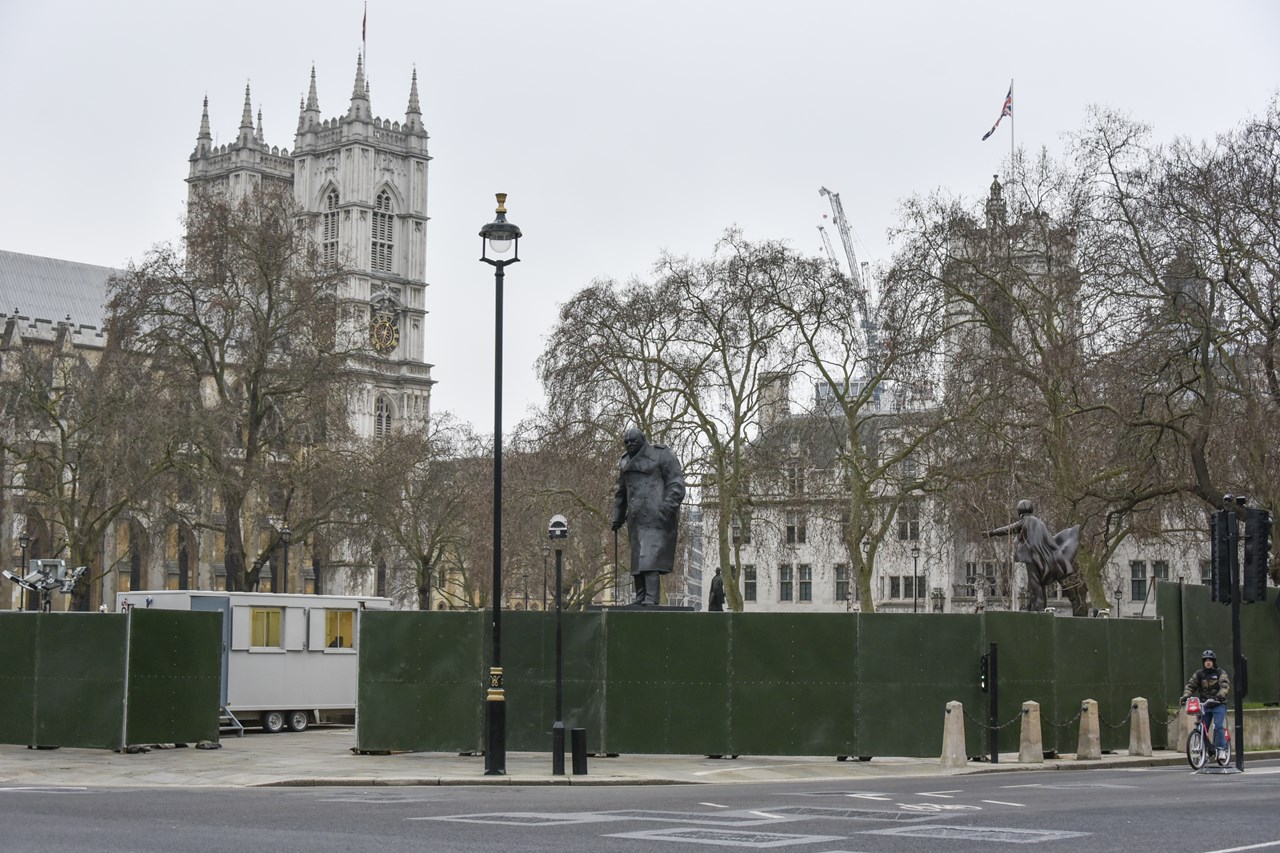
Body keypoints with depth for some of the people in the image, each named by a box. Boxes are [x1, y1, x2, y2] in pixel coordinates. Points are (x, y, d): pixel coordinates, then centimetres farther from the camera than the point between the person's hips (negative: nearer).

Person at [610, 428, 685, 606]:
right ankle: (640, 599, 6)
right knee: (637, 559, 4)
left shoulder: (661, 455, 0)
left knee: (650, 558, -17)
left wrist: (668, 508, -18)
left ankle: (651, 598, -23)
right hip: (636, 520, 7)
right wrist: (617, 517, 23)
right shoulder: (625, 462, 21)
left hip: (656, 516, -7)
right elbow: (620, 492, 29)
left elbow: (676, 484, -7)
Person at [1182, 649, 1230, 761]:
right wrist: (1185, 696, -17)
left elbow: (1225, 685, -15)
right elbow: (1190, 685, 2)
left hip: (1218, 704, -3)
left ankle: (1221, 749, -12)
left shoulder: (1220, 673, 1)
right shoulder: (1199, 674, 9)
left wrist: (1221, 694, -35)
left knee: (1218, 726, -16)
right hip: (1204, 705, 3)